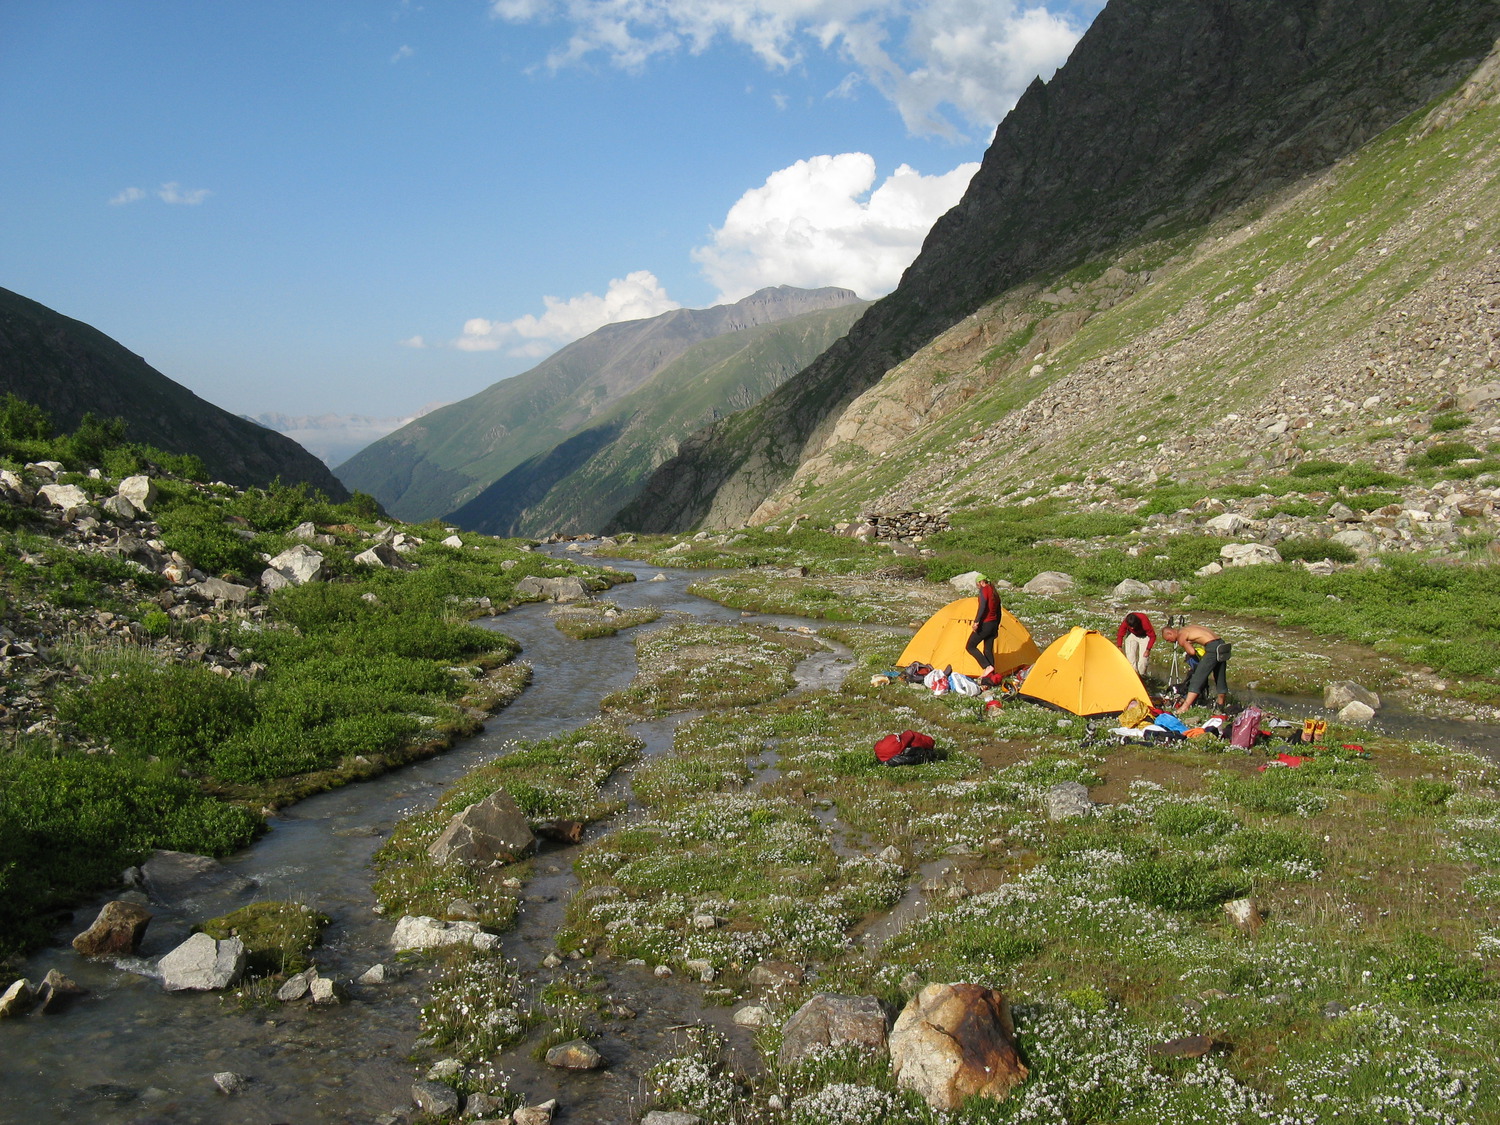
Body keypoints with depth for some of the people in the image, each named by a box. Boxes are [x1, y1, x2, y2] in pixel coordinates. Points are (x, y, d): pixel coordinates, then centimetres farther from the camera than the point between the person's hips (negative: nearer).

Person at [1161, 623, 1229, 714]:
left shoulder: (1180, 637, -4)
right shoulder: (1186, 629, 22)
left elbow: (1192, 652, -15)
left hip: (1212, 647, -9)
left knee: (1197, 679, -8)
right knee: (1220, 678, 21)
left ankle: (1184, 707, -11)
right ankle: (1221, 705, 36)